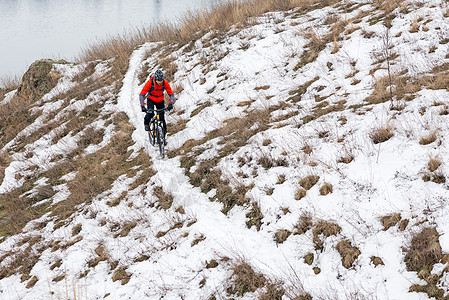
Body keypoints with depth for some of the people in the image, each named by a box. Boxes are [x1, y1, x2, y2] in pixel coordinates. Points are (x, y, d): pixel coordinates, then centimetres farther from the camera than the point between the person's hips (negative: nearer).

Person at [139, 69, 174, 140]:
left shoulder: (165, 83, -24)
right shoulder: (150, 82, -29)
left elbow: (171, 94, -17)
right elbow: (142, 94, -28)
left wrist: (170, 104, -33)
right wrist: (142, 106, -38)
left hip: (160, 100, 2)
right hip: (151, 99, -2)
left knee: (162, 118, 0)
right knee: (150, 113, -29)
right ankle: (146, 123, 3)